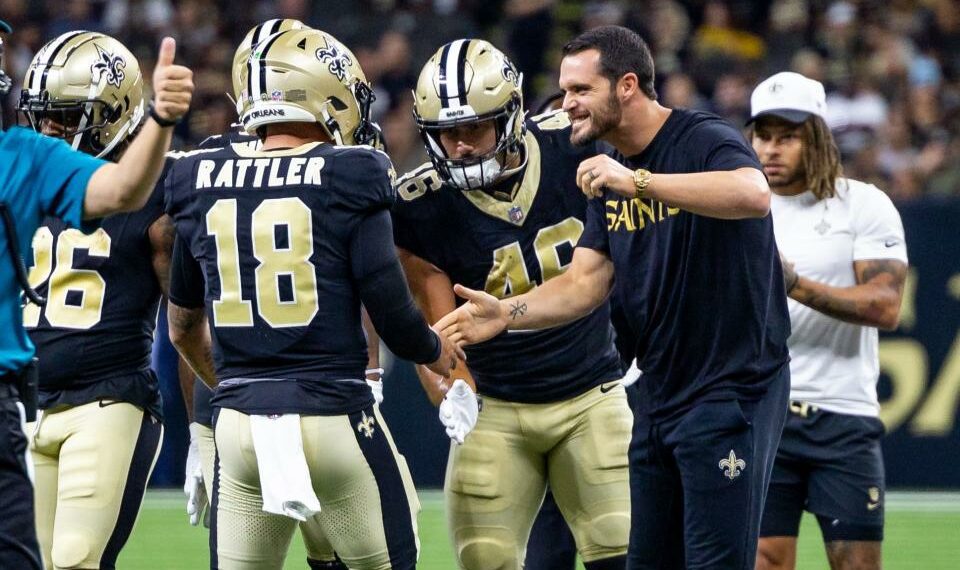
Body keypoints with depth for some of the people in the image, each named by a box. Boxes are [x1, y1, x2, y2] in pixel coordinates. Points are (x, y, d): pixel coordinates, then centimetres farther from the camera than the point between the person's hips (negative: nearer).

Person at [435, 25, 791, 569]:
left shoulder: (704, 140, -13)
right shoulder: (609, 179, 12)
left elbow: (754, 195, -35)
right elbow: (585, 284, 7)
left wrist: (636, 181, -38)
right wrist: (507, 313, -10)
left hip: (730, 390, -9)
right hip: (660, 396, 9)